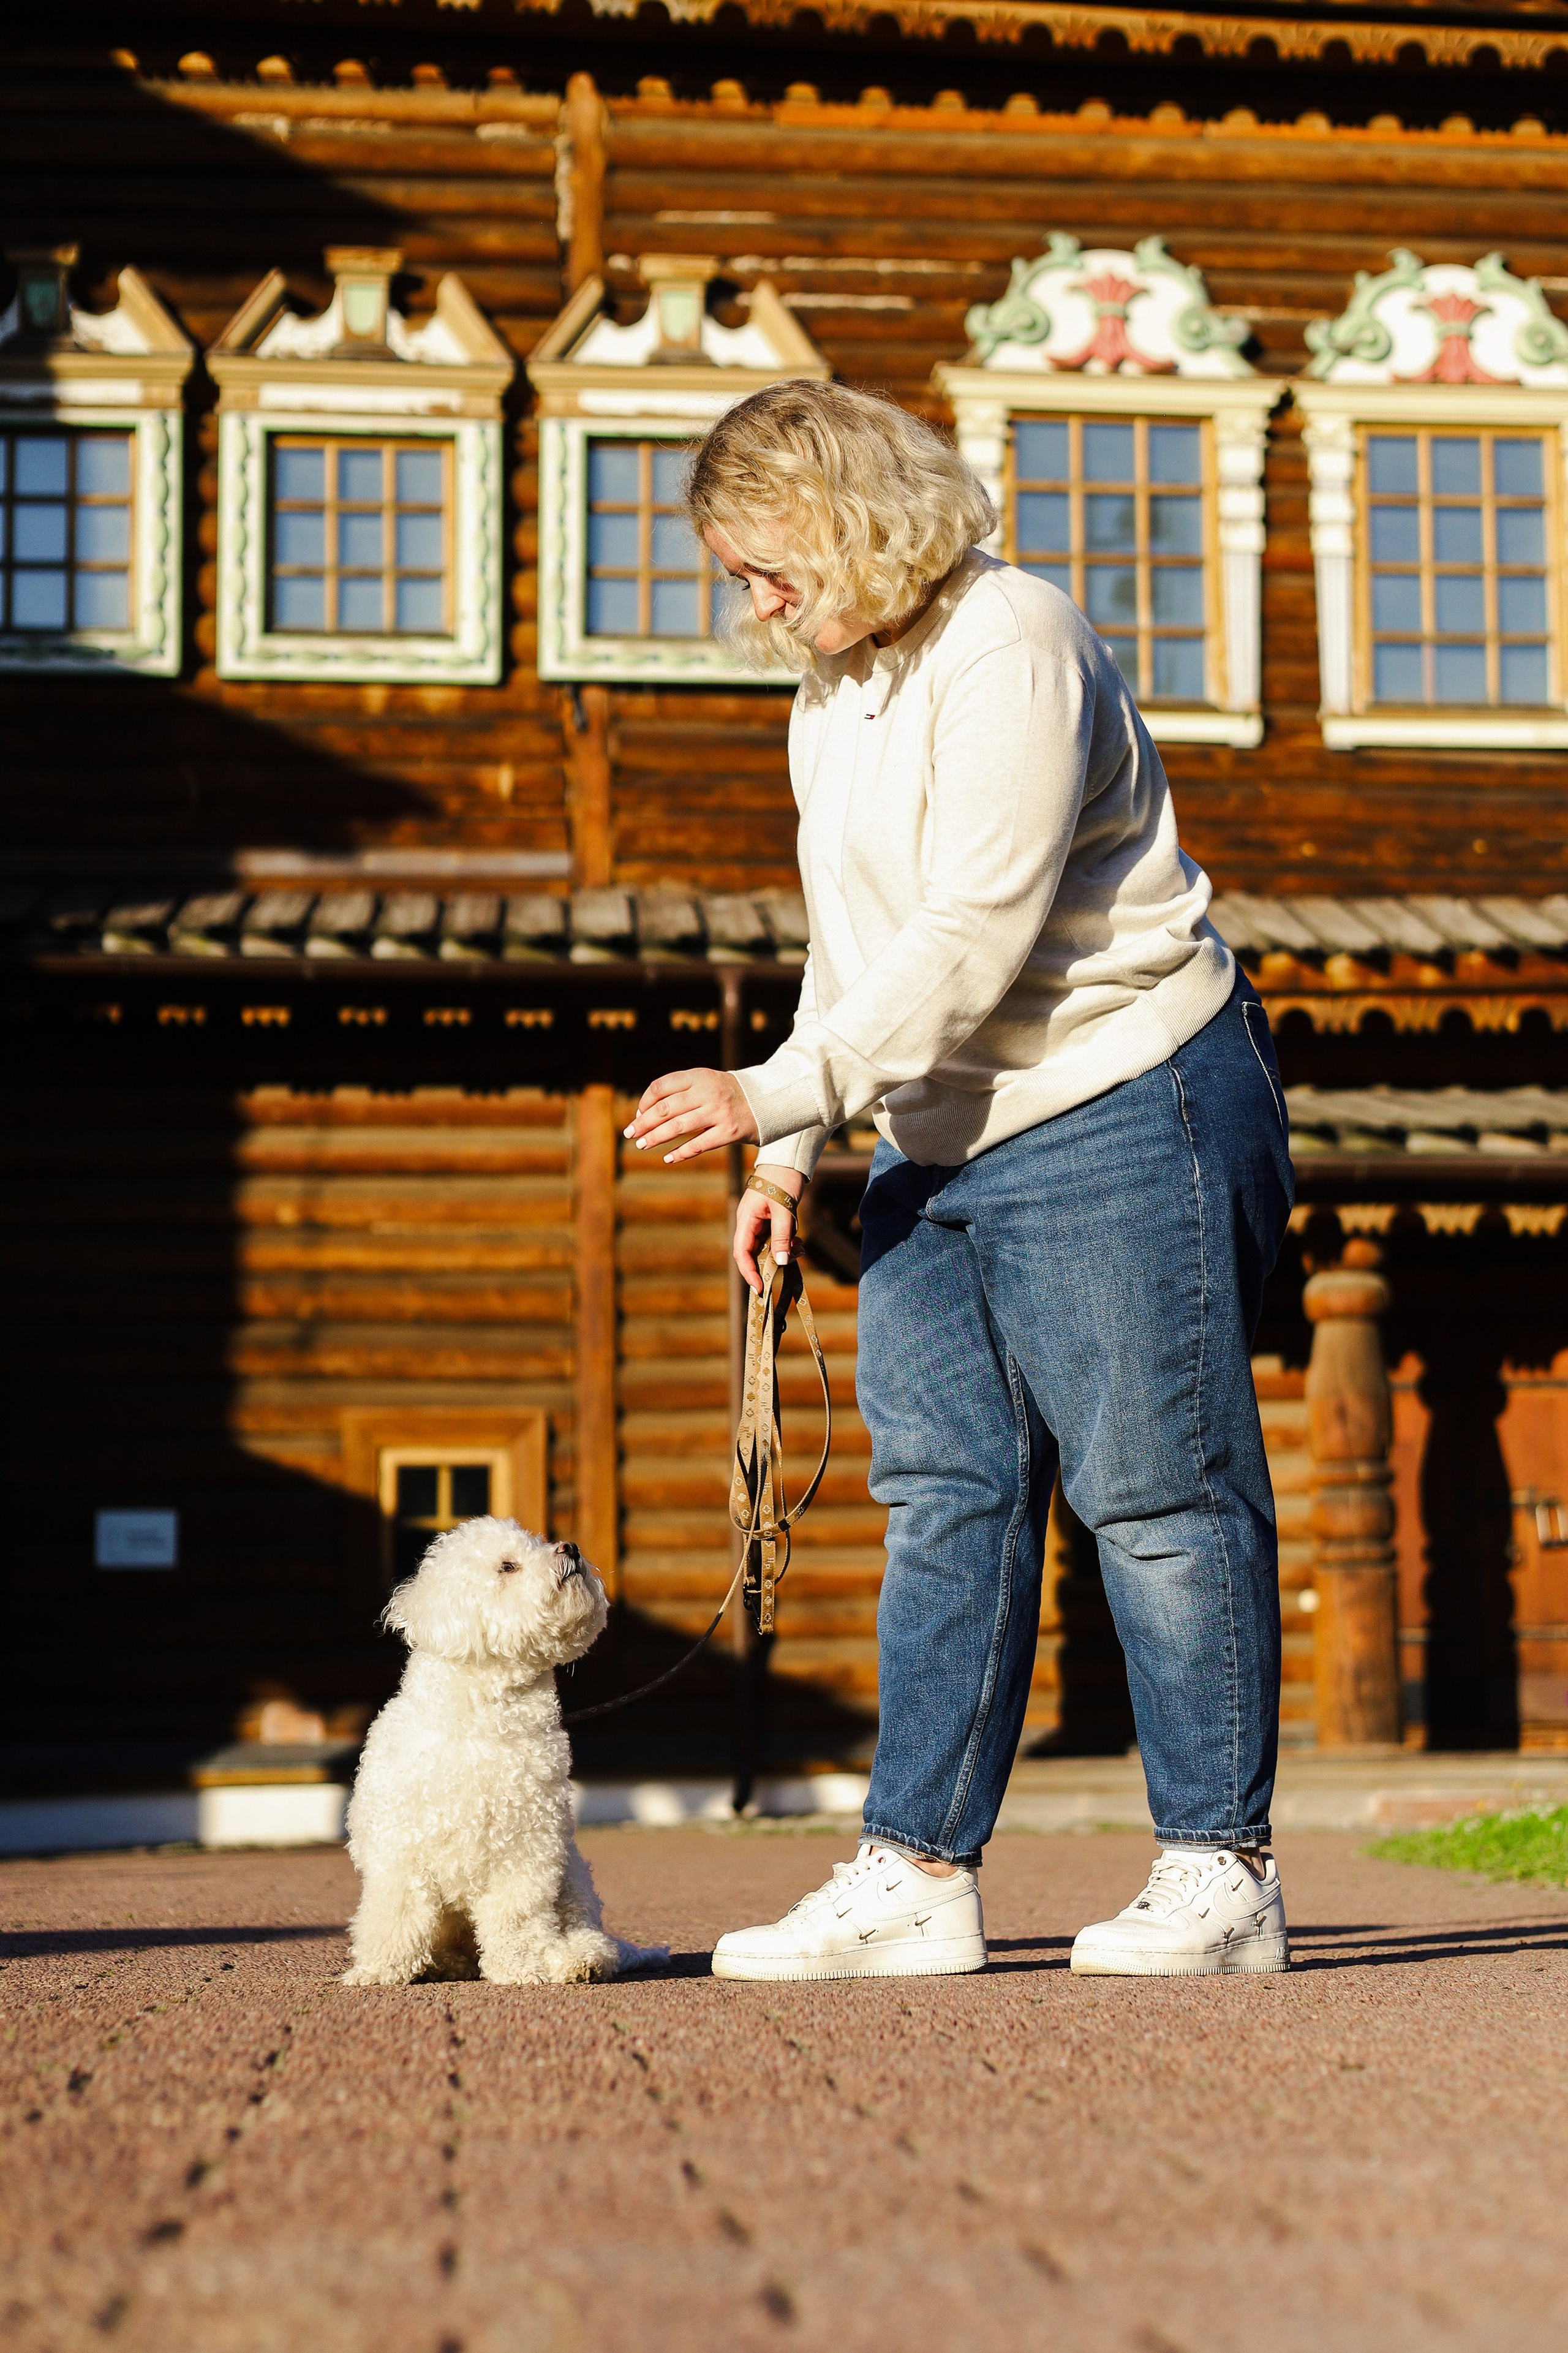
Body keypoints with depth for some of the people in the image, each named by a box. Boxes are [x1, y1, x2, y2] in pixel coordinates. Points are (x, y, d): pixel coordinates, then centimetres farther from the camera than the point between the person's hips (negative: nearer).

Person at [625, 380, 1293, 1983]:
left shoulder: (1007, 644, -14)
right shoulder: (829, 699, 16)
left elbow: (978, 938, -22)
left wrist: (779, 1092, -23)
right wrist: (791, 1155, 14)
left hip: (1118, 1106, -9)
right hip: (941, 1141, 9)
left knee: (1154, 1489, -4)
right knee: (944, 1495, 5)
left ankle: (1220, 1869, 4)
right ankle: (919, 1875, 7)